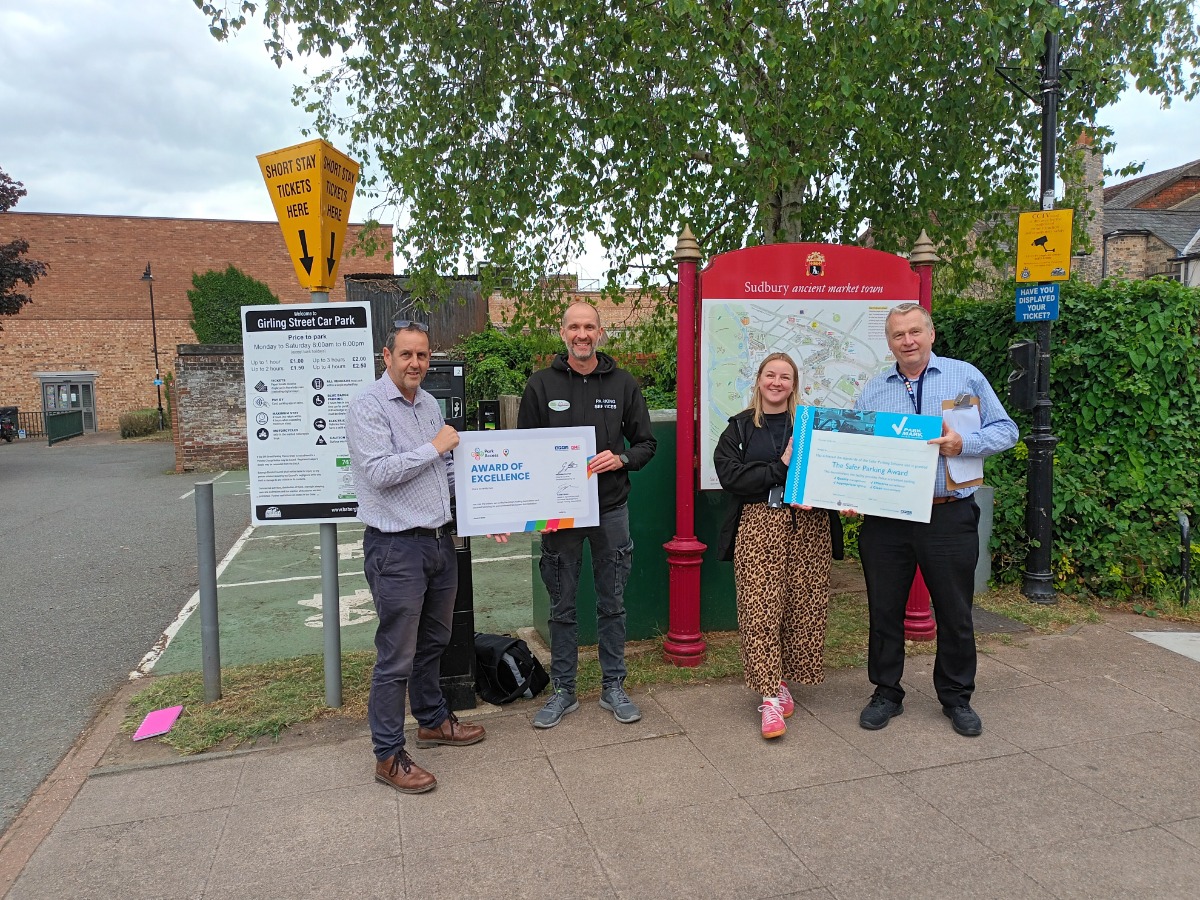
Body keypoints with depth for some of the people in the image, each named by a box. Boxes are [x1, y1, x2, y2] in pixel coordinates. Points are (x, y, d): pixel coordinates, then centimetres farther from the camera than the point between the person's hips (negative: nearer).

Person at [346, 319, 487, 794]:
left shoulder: (430, 404, 13)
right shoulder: (368, 407, -12)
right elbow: (379, 472, -23)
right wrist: (435, 446, -15)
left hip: (440, 539, 8)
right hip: (396, 546, -8)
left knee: (433, 642, 21)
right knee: (397, 657, 0)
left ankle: (432, 720, 40)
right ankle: (388, 756, 13)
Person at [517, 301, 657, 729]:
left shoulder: (623, 383, 3)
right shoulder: (541, 384, 0)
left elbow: (646, 443, 7)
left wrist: (620, 459, -14)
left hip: (610, 509, 1)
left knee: (612, 604, 11)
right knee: (562, 607, 9)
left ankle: (613, 687, 26)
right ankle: (563, 691, 24)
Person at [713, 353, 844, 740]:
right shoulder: (740, 428, 8)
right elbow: (730, 476, -5)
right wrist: (780, 467, -11)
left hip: (808, 524, 2)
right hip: (758, 525, -1)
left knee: (802, 608, 3)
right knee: (760, 609, -7)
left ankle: (783, 683, 20)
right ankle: (770, 697, -2)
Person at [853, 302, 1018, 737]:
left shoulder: (966, 376, 5)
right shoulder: (872, 391, 10)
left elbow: (1005, 430, 3)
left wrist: (964, 443, -16)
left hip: (949, 517, -1)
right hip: (885, 519, 2)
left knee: (955, 612, 9)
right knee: (884, 609, 9)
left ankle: (956, 697, 28)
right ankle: (886, 693, 26)